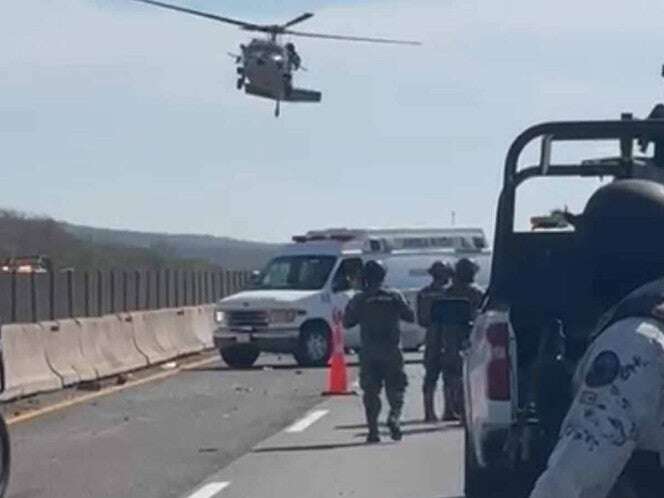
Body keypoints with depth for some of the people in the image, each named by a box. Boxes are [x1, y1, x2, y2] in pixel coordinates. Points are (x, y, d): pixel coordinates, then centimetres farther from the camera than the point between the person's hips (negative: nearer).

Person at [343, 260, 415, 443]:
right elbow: (410, 317, 6)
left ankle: (373, 430, 0)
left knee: (370, 391, 5)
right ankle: (394, 416, -19)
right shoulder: (395, 296, 0)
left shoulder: (359, 299, -2)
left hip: (368, 352, 0)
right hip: (392, 352, 0)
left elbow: (347, 322, 4)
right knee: (395, 387, 7)